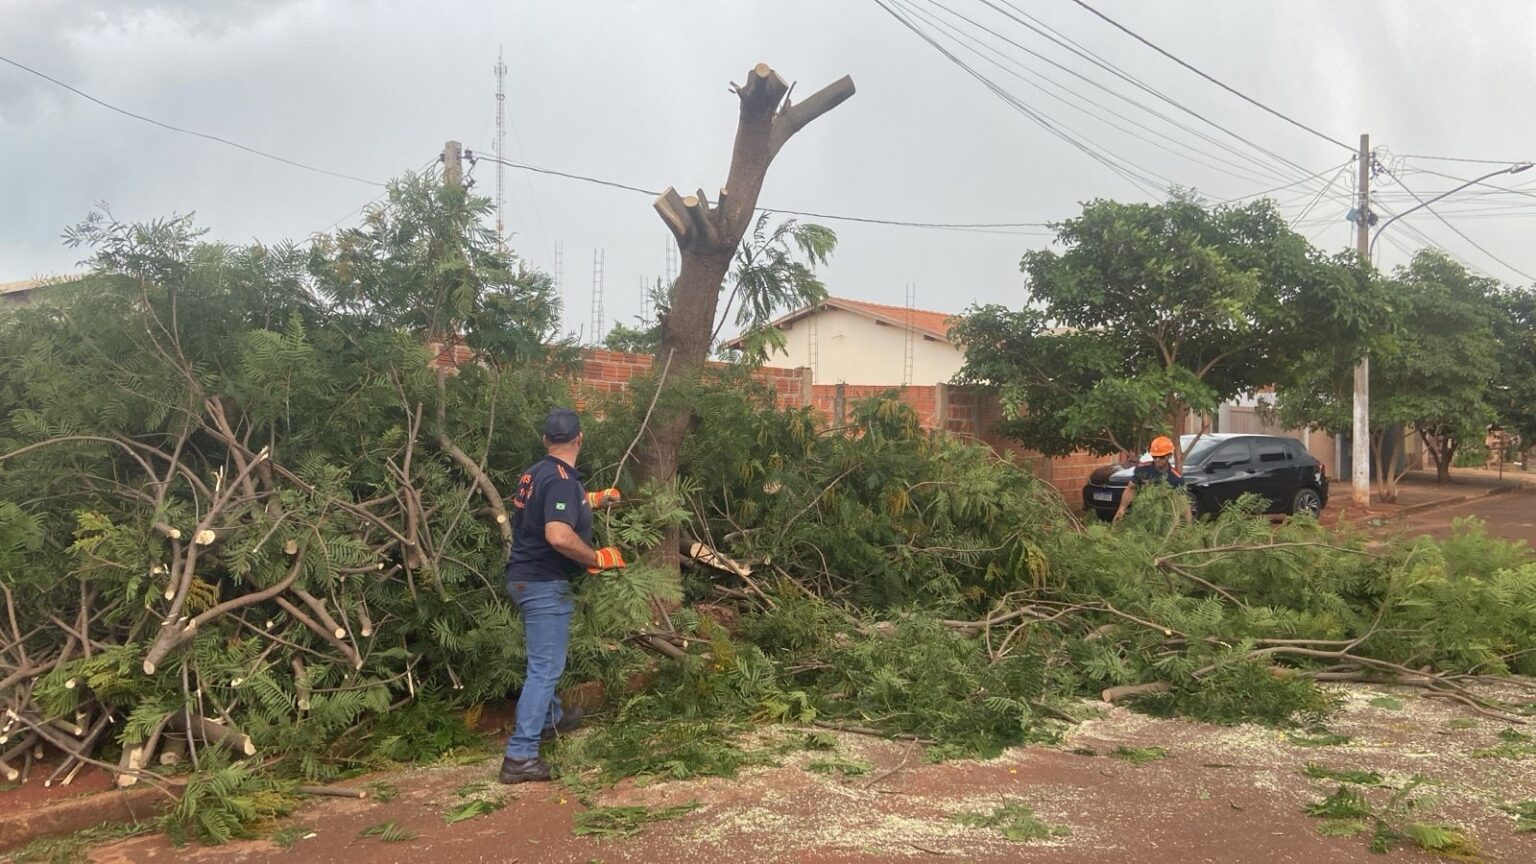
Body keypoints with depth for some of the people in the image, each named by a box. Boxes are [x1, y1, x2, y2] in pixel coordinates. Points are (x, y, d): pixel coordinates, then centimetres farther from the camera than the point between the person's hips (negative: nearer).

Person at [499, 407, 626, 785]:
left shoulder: (536, 473, 9)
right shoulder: (562, 480, -21)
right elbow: (559, 536, -34)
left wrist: (592, 500, 40)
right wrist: (598, 558, -19)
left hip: (525, 578, 10)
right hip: (545, 583, -10)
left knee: (543, 658, 27)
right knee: (546, 666, -7)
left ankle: (550, 718, 46)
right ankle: (520, 756, -8)